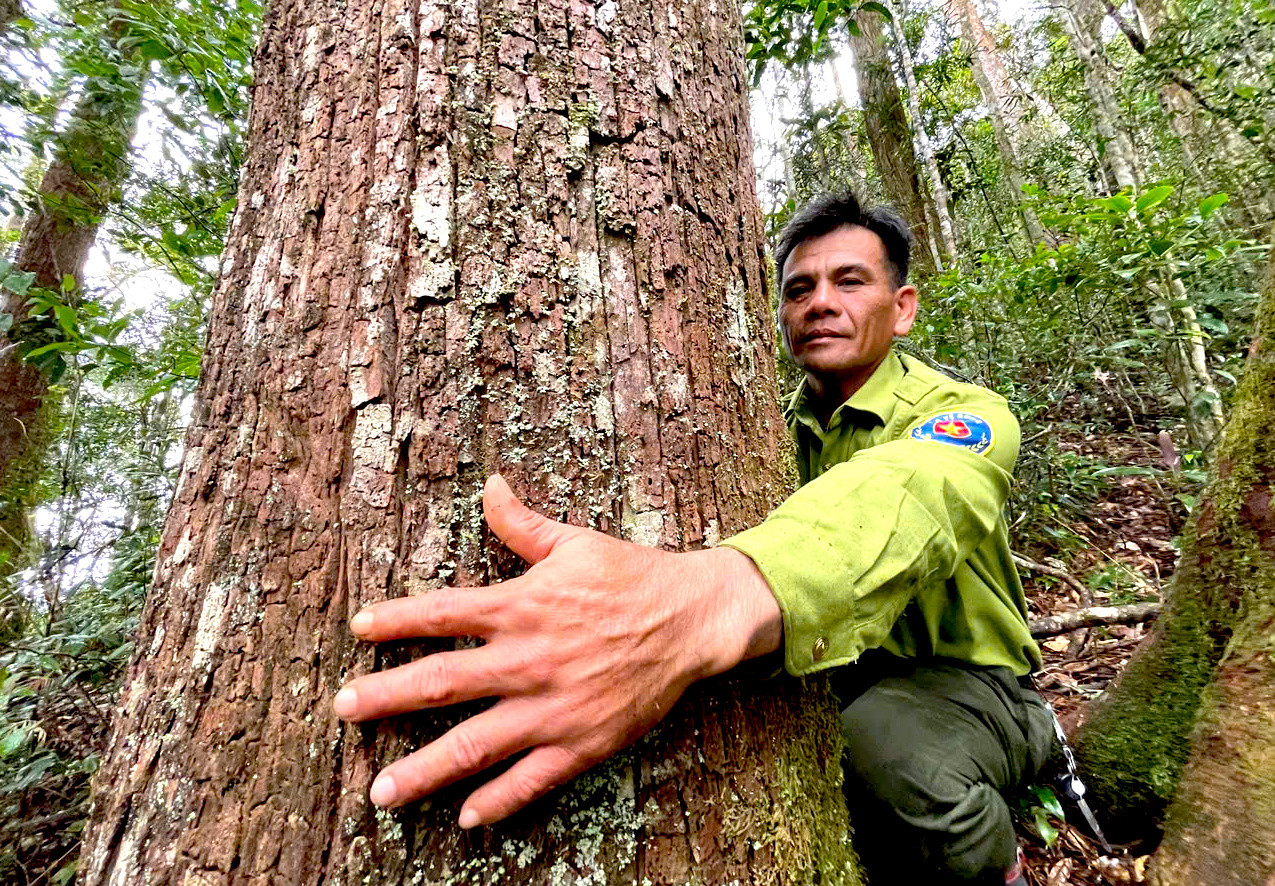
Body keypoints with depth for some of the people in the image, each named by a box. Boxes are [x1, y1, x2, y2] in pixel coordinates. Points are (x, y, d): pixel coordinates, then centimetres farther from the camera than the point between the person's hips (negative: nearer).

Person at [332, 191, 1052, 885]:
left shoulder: (966, 413, -16)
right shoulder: (785, 427, 1)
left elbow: (909, 496, -41)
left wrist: (709, 601, -61)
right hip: (829, 676, 4)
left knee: (887, 737, -35)